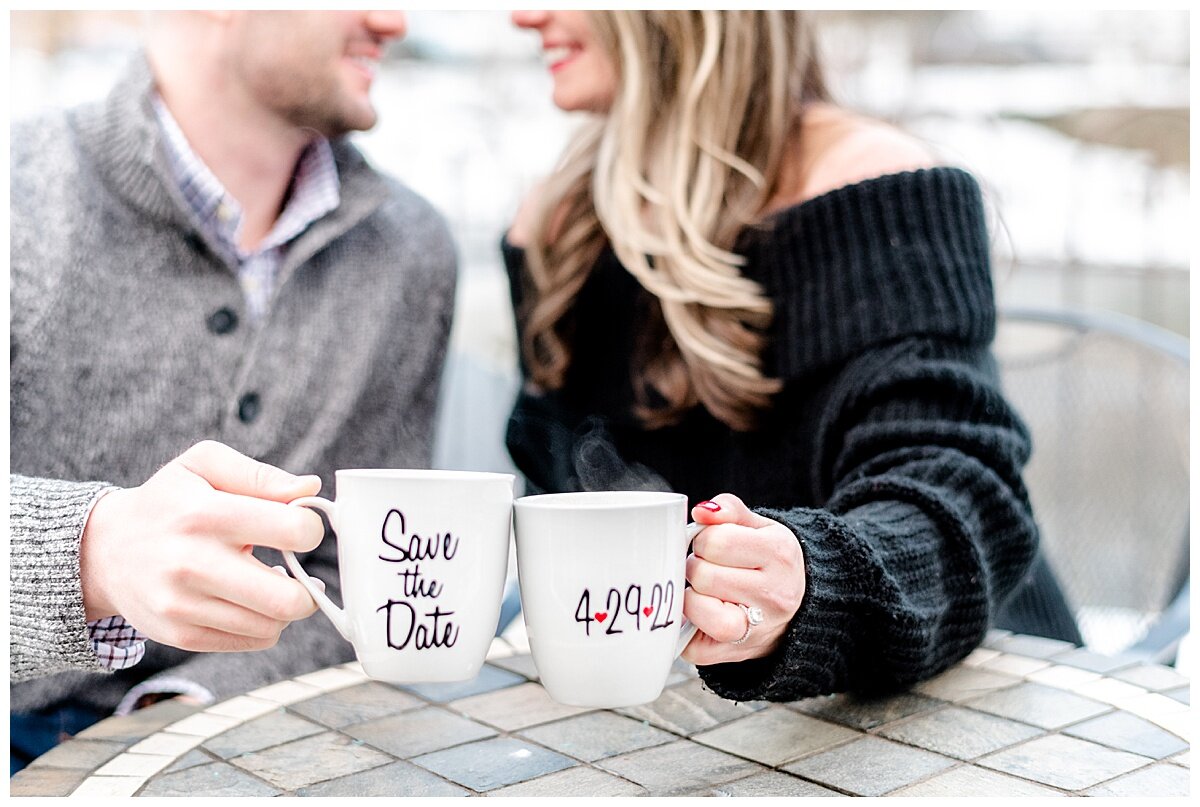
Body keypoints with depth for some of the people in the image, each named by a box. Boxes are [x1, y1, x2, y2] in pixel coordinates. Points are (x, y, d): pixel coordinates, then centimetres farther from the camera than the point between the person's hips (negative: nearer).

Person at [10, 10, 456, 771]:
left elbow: (360, 575, 6)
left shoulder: (411, 252, 3)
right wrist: (101, 550, -40)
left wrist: (185, 709, -9)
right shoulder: (24, 201, -11)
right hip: (24, 739, -3)